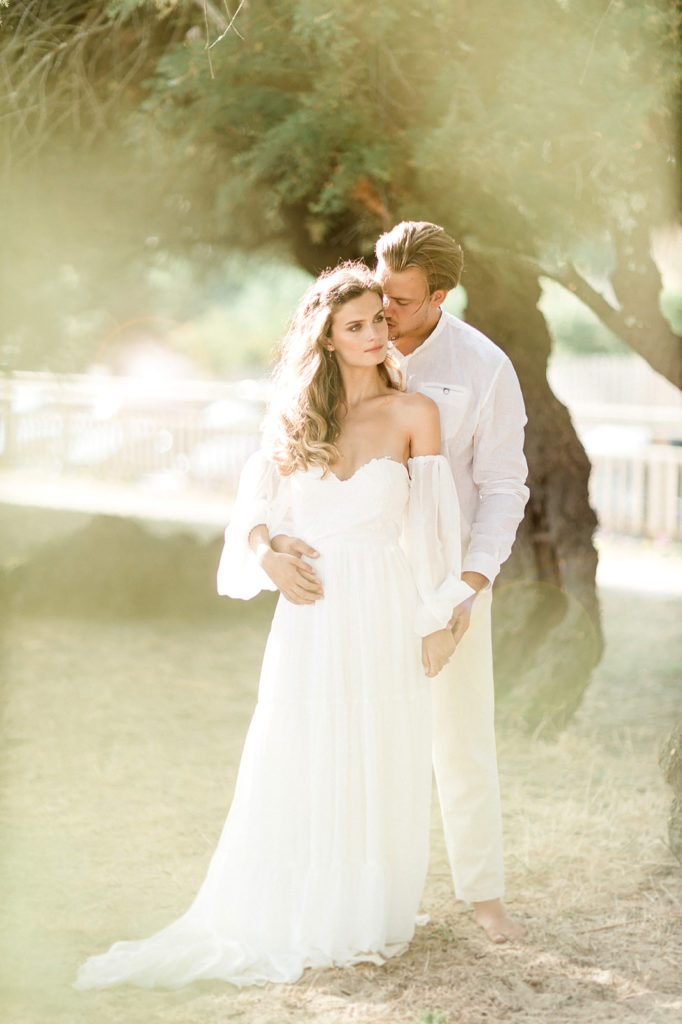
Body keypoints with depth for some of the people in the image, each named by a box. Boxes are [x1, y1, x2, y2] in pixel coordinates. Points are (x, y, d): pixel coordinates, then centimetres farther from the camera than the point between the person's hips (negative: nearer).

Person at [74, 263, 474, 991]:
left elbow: (429, 521, -2)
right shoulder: (293, 413, 4)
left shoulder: (413, 414, -3)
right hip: (310, 612, 2)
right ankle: (285, 920, 19)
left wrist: (439, 621, -3)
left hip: (381, 618, -2)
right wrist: (268, 556, -11)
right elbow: (256, 504, 9)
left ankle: (363, 921, 20)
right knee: (295, 766, 6)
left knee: (376, 767, 5)